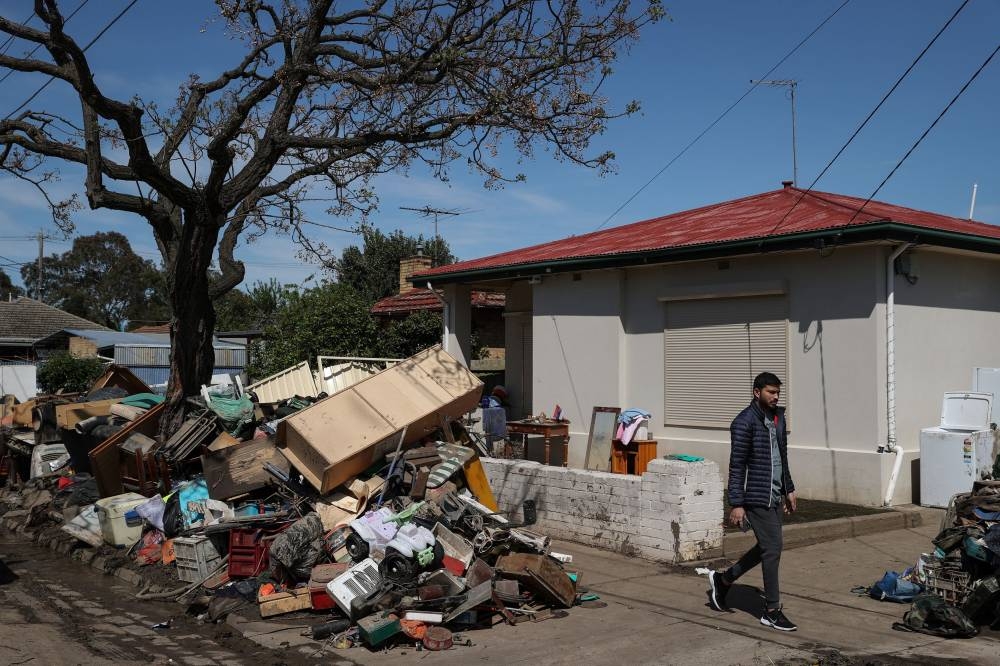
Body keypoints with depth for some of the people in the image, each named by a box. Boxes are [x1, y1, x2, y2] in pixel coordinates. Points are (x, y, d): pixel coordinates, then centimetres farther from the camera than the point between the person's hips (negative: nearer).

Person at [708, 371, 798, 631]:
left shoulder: (778, 417, 11)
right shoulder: (744, 422, -15)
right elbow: (736, 466, -16)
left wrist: (789, 489, 21)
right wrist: (736, 504, -18)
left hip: (775, 496, 9)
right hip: (756, 497, -9)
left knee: (766, 548, 14)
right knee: (772, 549, -6)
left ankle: (722, 579, 31)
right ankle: (772, 611, 6)